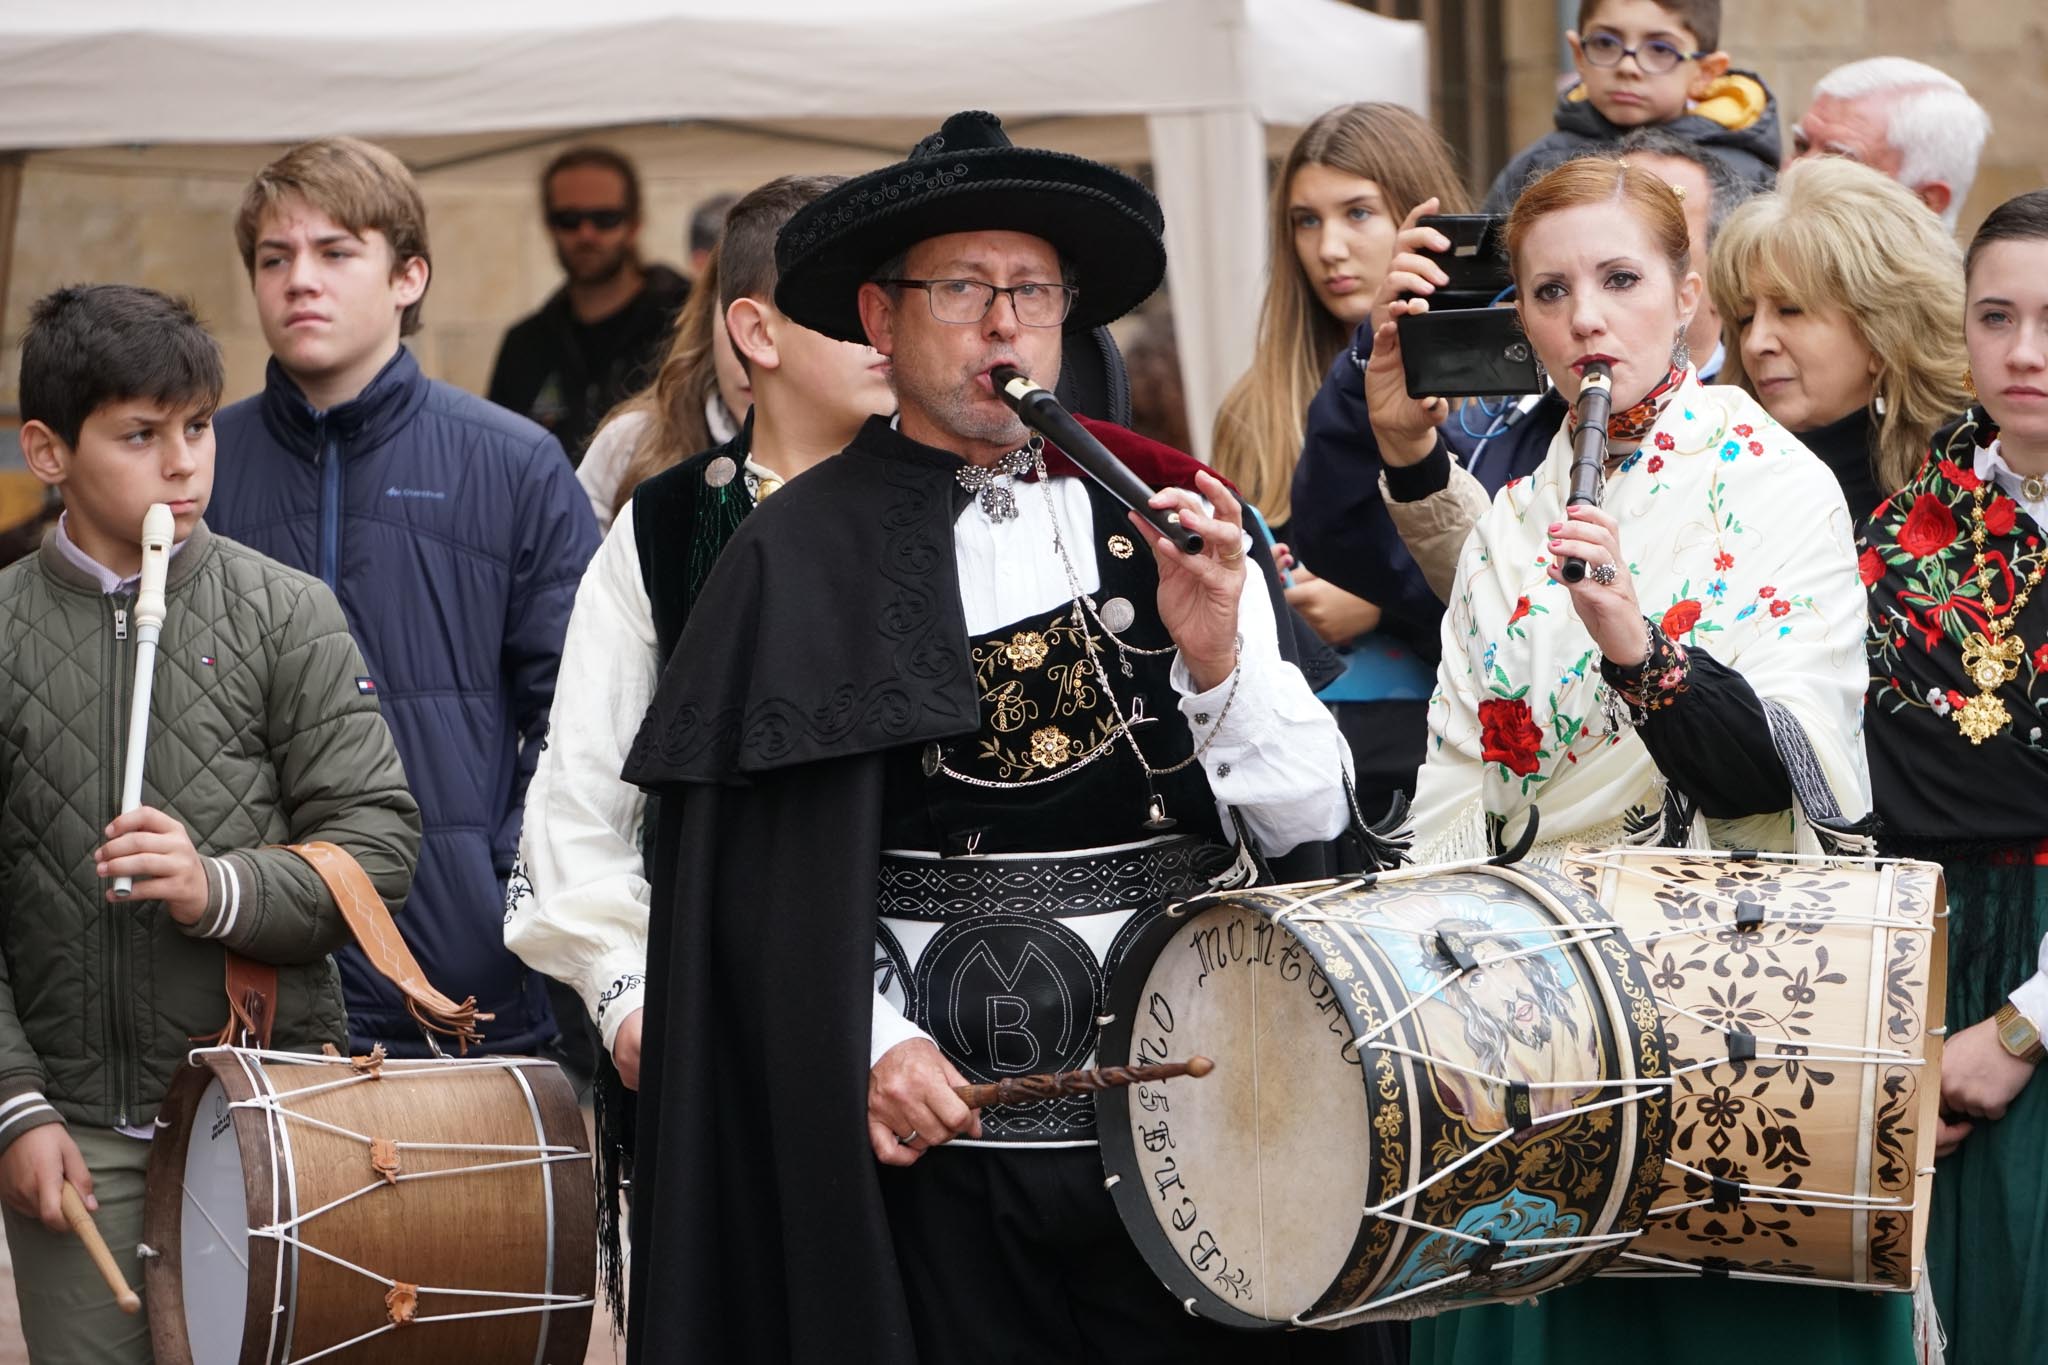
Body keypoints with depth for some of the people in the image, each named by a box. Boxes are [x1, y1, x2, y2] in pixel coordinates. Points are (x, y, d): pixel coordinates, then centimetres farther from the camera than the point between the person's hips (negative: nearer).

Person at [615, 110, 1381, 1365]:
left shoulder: (1161, 514, 7)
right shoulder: (806, 556, 1)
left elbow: (1315, 820, 2)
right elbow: (765, 874, -2)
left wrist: (1216, 657, -14)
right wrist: (865, 1041, -16)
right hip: (944, 1133, -2)